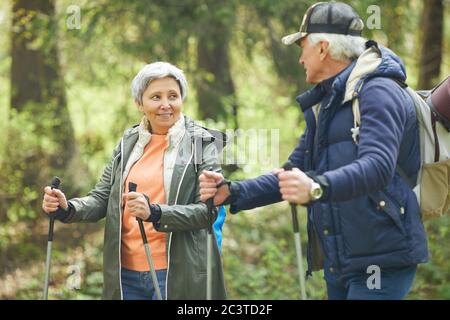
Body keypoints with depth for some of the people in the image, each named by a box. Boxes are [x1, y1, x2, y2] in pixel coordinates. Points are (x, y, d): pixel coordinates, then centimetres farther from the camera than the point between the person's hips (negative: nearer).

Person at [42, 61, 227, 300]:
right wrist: (67, 209, -11)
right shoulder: (128, 143, 10)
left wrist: (154, 213, -26)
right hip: (126, 273, 4)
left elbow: (207, 210, -11)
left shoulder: (202, 143, -3)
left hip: (177, 275, -4)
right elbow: (101, 198, 10)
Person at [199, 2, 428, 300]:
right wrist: (232, 193, 4)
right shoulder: (323, 105, 19)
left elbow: (377, 166, -27)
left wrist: (317, 188, -43)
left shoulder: (378, 92, -11)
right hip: (338, 262, 9)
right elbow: (293, 175, 19)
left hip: (380, 261, -9)